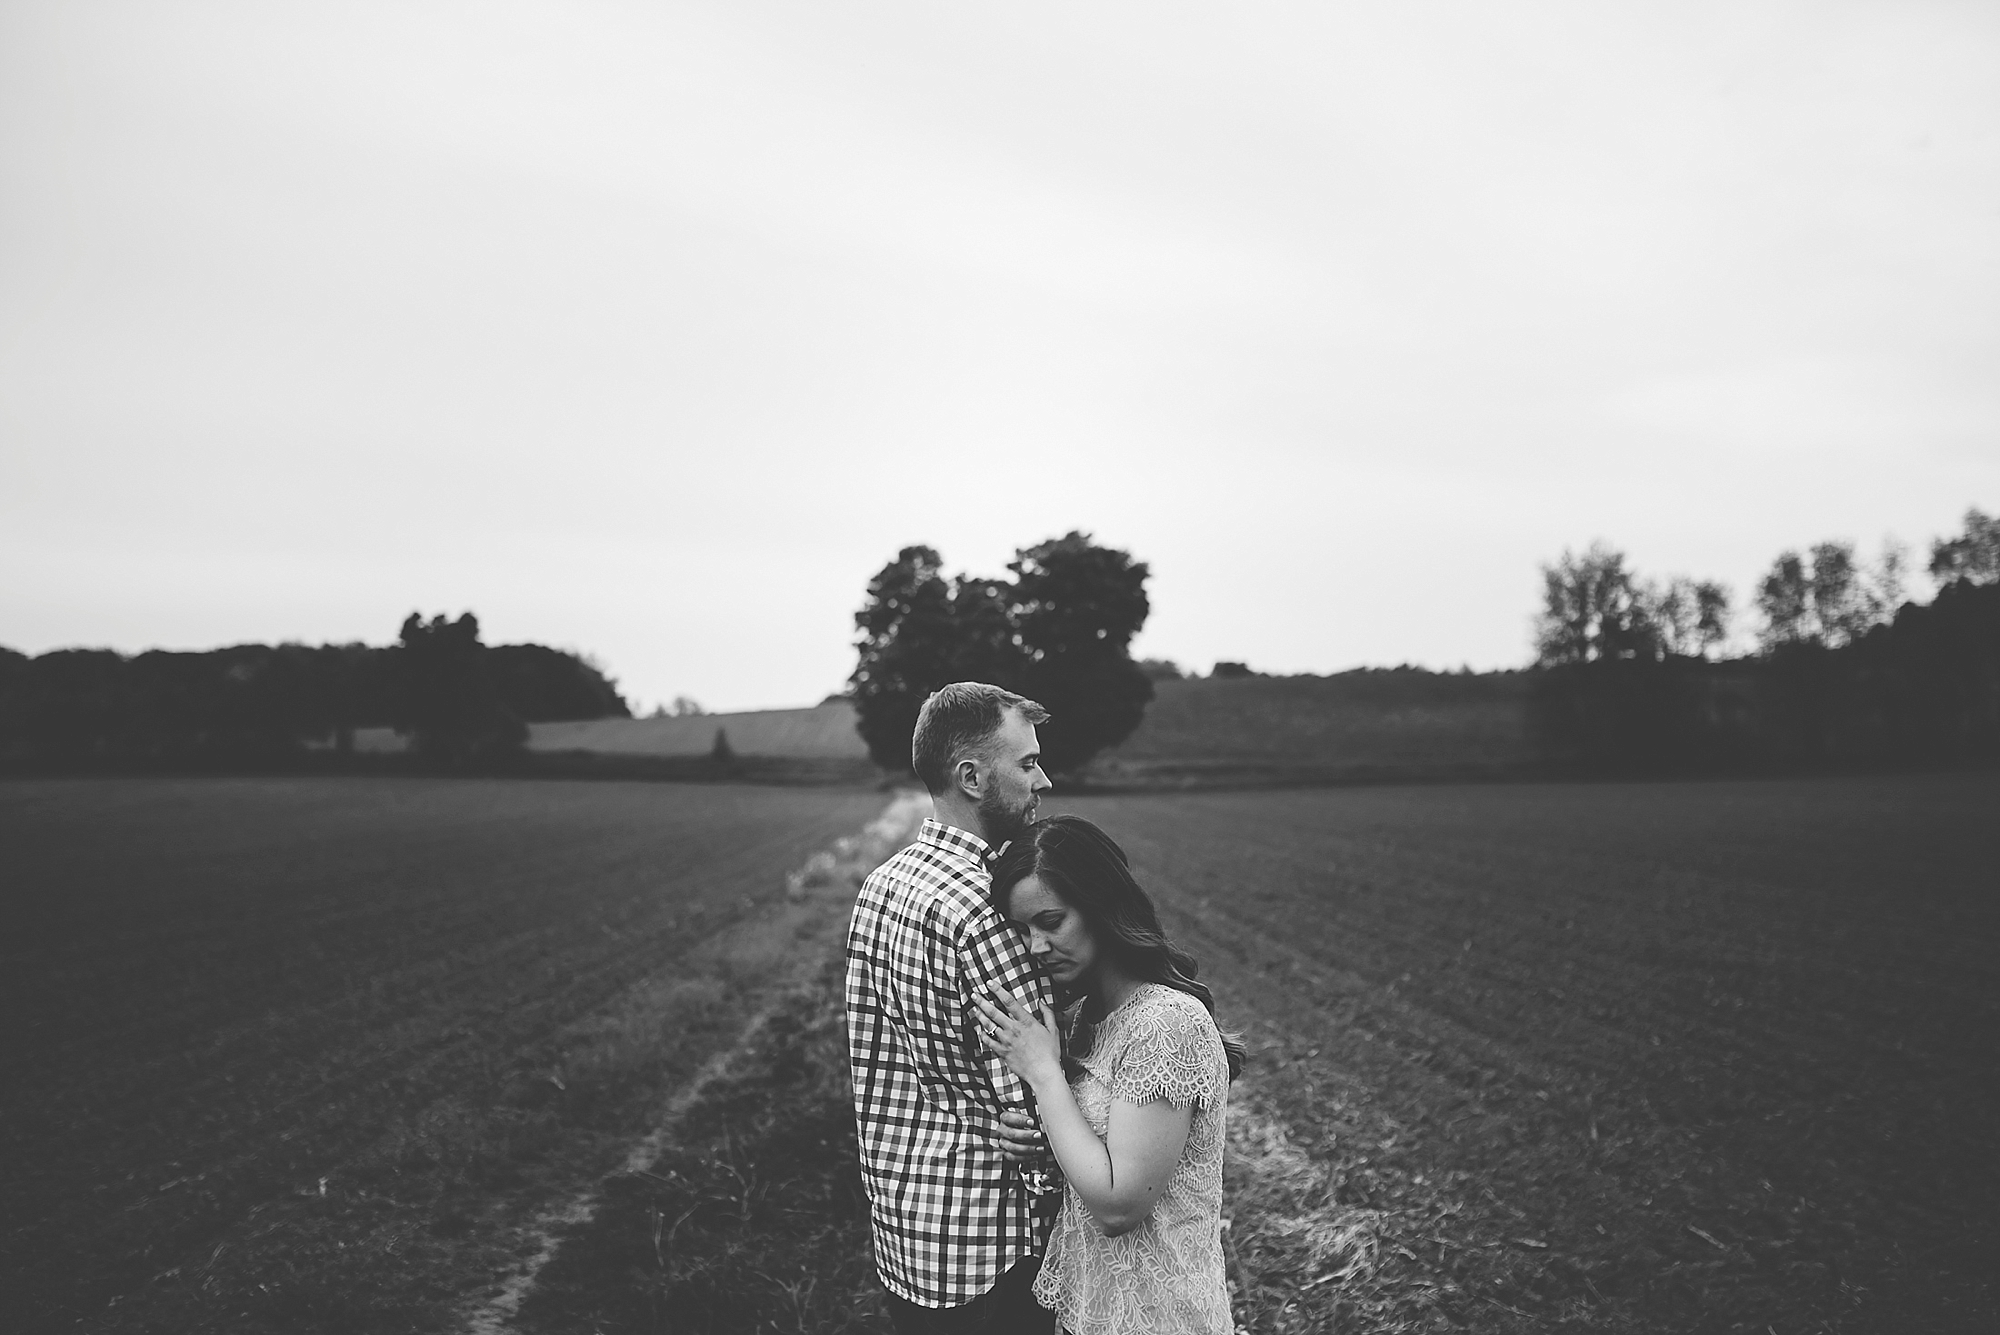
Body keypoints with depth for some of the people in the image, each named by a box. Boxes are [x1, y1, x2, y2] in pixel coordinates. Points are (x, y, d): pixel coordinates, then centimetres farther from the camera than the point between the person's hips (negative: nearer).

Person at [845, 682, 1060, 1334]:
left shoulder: (879, 884, 5)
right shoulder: (983, 906, -24)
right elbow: (1034, 1100, -26)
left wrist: (890, 1174, 17)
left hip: (898, 1216, 9)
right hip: (987, 1243, -9)